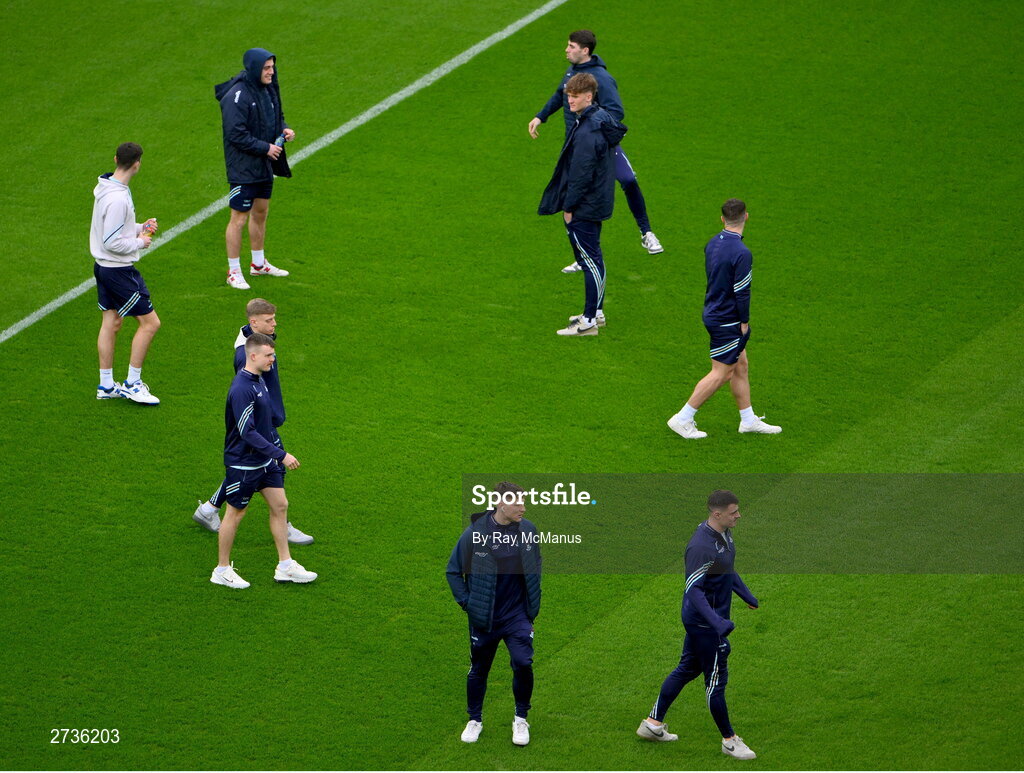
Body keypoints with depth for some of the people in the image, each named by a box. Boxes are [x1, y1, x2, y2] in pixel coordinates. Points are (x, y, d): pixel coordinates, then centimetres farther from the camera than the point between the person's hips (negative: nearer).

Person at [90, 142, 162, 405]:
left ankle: (106, 385, 23)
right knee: (150, 322, -2)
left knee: (111, 323, 16)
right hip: (120, 271, -10)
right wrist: (140, 242, -11)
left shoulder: (104, 188, 5)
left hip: (104, 266, 10)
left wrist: (140, 228, 8)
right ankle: (132, 384, 4)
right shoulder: (118, 198, -26)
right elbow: (112, 242, -25)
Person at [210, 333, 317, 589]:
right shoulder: (241, 389, -26)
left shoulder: (260, 381, 5)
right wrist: (280, 455, -27)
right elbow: (247, 432, -28)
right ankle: (222, 570, 18)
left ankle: (285, 565, 17)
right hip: (243, 462, -9)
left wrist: (278, 450, 20)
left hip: (265, 461, 9)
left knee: (280, 506, 9)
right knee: (236, 513, 4)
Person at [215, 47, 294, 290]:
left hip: (265, 166, 9)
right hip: (243, 168, -9)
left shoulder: (268, 90, 7)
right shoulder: (238, 96, -21)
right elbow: (237, 134, -22)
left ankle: (259, 264, 34)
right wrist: (265, 148, -19)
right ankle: (233, 272, 6)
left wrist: (284, 129, 0)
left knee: (260, 213, 19)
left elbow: (275, 117, 22)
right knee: (239, 217, -3)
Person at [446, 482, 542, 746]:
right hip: (484, 618, -1)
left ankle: (521, 719, 8)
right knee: (478, 669, 11)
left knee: (523, 664, -12)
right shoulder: (476, 533, -14)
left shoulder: (528, 531, -4)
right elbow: (454, 570, -1)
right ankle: (474, 720, 31)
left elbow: (536, 567, 13)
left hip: (518, 615, 1)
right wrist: (466, 602, -5)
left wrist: (533, 604, 8)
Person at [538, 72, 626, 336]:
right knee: (593, 259, 19)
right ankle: (596, 312, 29)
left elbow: (581, 175, -22)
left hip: (584, 207, -10)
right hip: (599, 203, 10)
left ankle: (589, 321, -3)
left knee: (589, 259, -6)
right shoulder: (602, 119, 8)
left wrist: (568, 207, -12)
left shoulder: (587, 132, -24)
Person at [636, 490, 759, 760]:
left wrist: (748, 596, 29)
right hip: (704, 622, -10)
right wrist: (718, 622, -35)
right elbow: (693, 589, -28)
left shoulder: (724, 535, 2)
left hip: (697, 619, 10)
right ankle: (729, 740, 17)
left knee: (687, 669, 20)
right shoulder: (701, 546, -29)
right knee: (716, 680, 3)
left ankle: (653, 723, 32)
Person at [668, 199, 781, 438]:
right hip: (727, 320, -9)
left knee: (741, 367, 18)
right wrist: (744, 323, -9)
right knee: (721, 373, 2)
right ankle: (683, 419, 7)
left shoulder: (713, 243, 2)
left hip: (712, 312, 9)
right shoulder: (741, 253, -25)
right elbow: (742, 292, -23)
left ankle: (748, 420, 28)